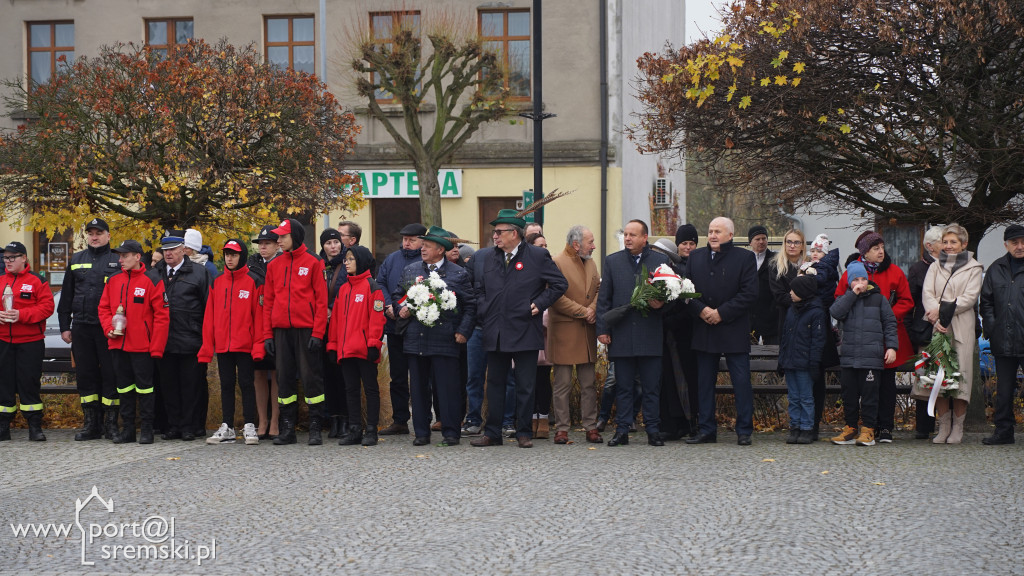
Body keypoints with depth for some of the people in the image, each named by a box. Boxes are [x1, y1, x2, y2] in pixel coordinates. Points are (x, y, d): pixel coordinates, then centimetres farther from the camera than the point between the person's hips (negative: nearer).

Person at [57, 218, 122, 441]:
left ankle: (111, 423, 5)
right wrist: (64, 326, 10)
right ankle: (91, 423, 14)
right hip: (81, 328, 4)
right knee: (85, 375, 7)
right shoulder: (76, 260, 15)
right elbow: (66, 296, 16)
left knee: (110, 374, -2)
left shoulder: (118, 260, 3)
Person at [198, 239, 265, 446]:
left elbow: (259, 315, -5)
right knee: (226, 385, 9)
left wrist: (258, 345, -12)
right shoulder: (217, 283, 11)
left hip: (245, 345, -4)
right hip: (222, 345, 4)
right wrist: (207, 347, 5)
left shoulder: (253, 282, -2)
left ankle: (249, 427, 4)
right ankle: (227, 428, 13)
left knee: (246, 384, -1)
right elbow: (209, 316, 10)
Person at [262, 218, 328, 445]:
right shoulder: (274, 265, 12)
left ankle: (315, 428, 3)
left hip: (306, 330, -4)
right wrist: (267, 334, 5)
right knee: (284, 378, 7)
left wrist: (317, 332, -11)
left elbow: (321, 299, -4)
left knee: (311, 376, -3)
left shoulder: (313, 263, 0)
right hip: (281, 331, 4)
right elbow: (268, 301, 12)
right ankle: (287, 428, 14)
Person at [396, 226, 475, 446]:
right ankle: (421, 432, 15)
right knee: (419, 386, 7)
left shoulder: (458, 274, 2)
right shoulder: (410, 271, 13)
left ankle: (450, 432, 6)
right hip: (415, 339, 4)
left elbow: (470, 306, 3)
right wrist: (401, 308, 1)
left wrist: (463, 331, -6)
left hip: (445, 339, -4)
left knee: (448, 387, -3)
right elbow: (398, 295, 22)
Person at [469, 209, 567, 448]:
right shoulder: (485, 257, 10)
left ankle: (524, 433, 12)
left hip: (525, 332, -4)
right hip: (495, 334, 4)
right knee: (495, 384, 9)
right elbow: (478, 289, 19)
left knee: (525, 387, 3)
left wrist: (540, 304, -6)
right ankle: (492, 433, 16)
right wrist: (483, 311, 6)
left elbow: (560, 284, 1)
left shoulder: (538, 256, -2)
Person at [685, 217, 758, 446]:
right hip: (704, 329, 4)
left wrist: (722, 313, -13)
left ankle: (744, 431, 6)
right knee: (704, 382, 7)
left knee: (742, 382, -1)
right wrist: (701, 310, -10)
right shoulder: (695, 256, 10)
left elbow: (749, 293, -8)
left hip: (734, 330, -4)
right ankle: (707, 430, 15)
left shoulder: (745, 258, -1)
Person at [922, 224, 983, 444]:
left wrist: (943, 310, -12)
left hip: (961, 327, -2)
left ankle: (958, 428, 2)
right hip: (936, 327, 3)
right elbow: (927, 294, 5)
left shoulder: (973, 268, 10)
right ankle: (943, 426, 4)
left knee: (960, 374, -5)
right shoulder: (935, 266, 18)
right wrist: (935, 316, -14)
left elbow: (970, 297, -3)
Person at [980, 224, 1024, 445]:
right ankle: (1003, 431, 18)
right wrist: (991, 328, 4)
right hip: (1003, 342, 4)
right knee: (1004, 390, 11)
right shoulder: (996, 269, 11)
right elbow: (986, 302, 16)